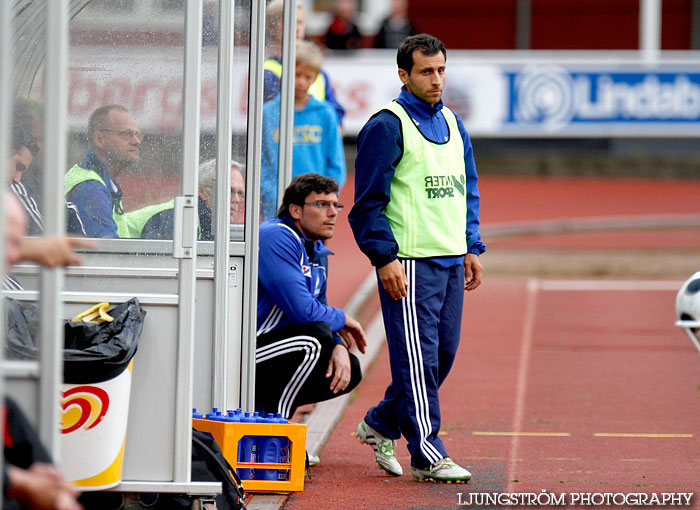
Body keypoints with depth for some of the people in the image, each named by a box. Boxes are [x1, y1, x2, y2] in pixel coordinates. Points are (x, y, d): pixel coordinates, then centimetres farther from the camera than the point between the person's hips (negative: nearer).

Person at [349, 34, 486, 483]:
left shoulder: (453, 123, 16)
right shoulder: (387, 126, -8)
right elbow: (369, 201, -10)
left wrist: (472, 248, 16)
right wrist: (384, 258, -16)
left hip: (451, 260, 8)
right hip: (409, 261, -8)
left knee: (443, 353, 10)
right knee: (417, 357, -6)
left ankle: (381, 424, 27)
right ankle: (427, 455, -4)